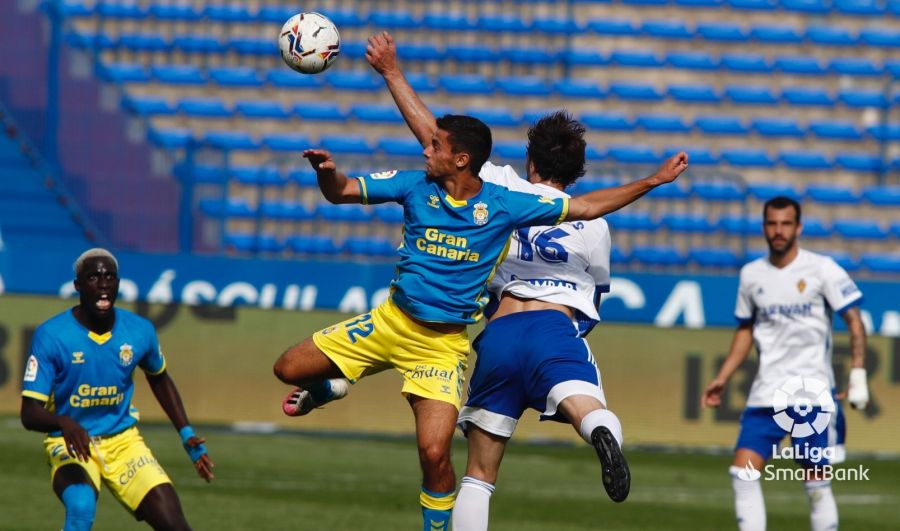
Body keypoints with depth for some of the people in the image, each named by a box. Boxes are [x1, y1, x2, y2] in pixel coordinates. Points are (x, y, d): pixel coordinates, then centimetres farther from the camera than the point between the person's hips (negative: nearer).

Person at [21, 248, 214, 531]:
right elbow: (30, 414, -17)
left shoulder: (139, 331, -3)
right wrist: (64, 423, -39)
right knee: (81, 506, -36)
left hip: (124, 442, 4)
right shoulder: (50, 335, -15)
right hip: (70, 443, -4)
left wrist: (186, 434, 12)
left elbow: (159, 378, 20)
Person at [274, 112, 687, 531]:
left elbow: (585, 207, -2)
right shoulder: (416, 186, -3)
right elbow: (341, 192, -2)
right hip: (390, 322, 3)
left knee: (434, 454, -17)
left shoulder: (502, 205, -8)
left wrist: (652, 181, -6)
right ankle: (327, 388, 37)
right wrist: (326, 171, -26)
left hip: (443, 344, -3)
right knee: (289, 369, 1)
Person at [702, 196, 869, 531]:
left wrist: (858, 375, -13)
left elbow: (854, 321, -4)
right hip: (766, 393, 4)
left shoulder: (821, 269, -4)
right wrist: (722, 379, 14)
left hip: (812, 393, -4)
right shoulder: (751, 274, 9)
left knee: (816, 483, -2)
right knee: (743, 473, -7)